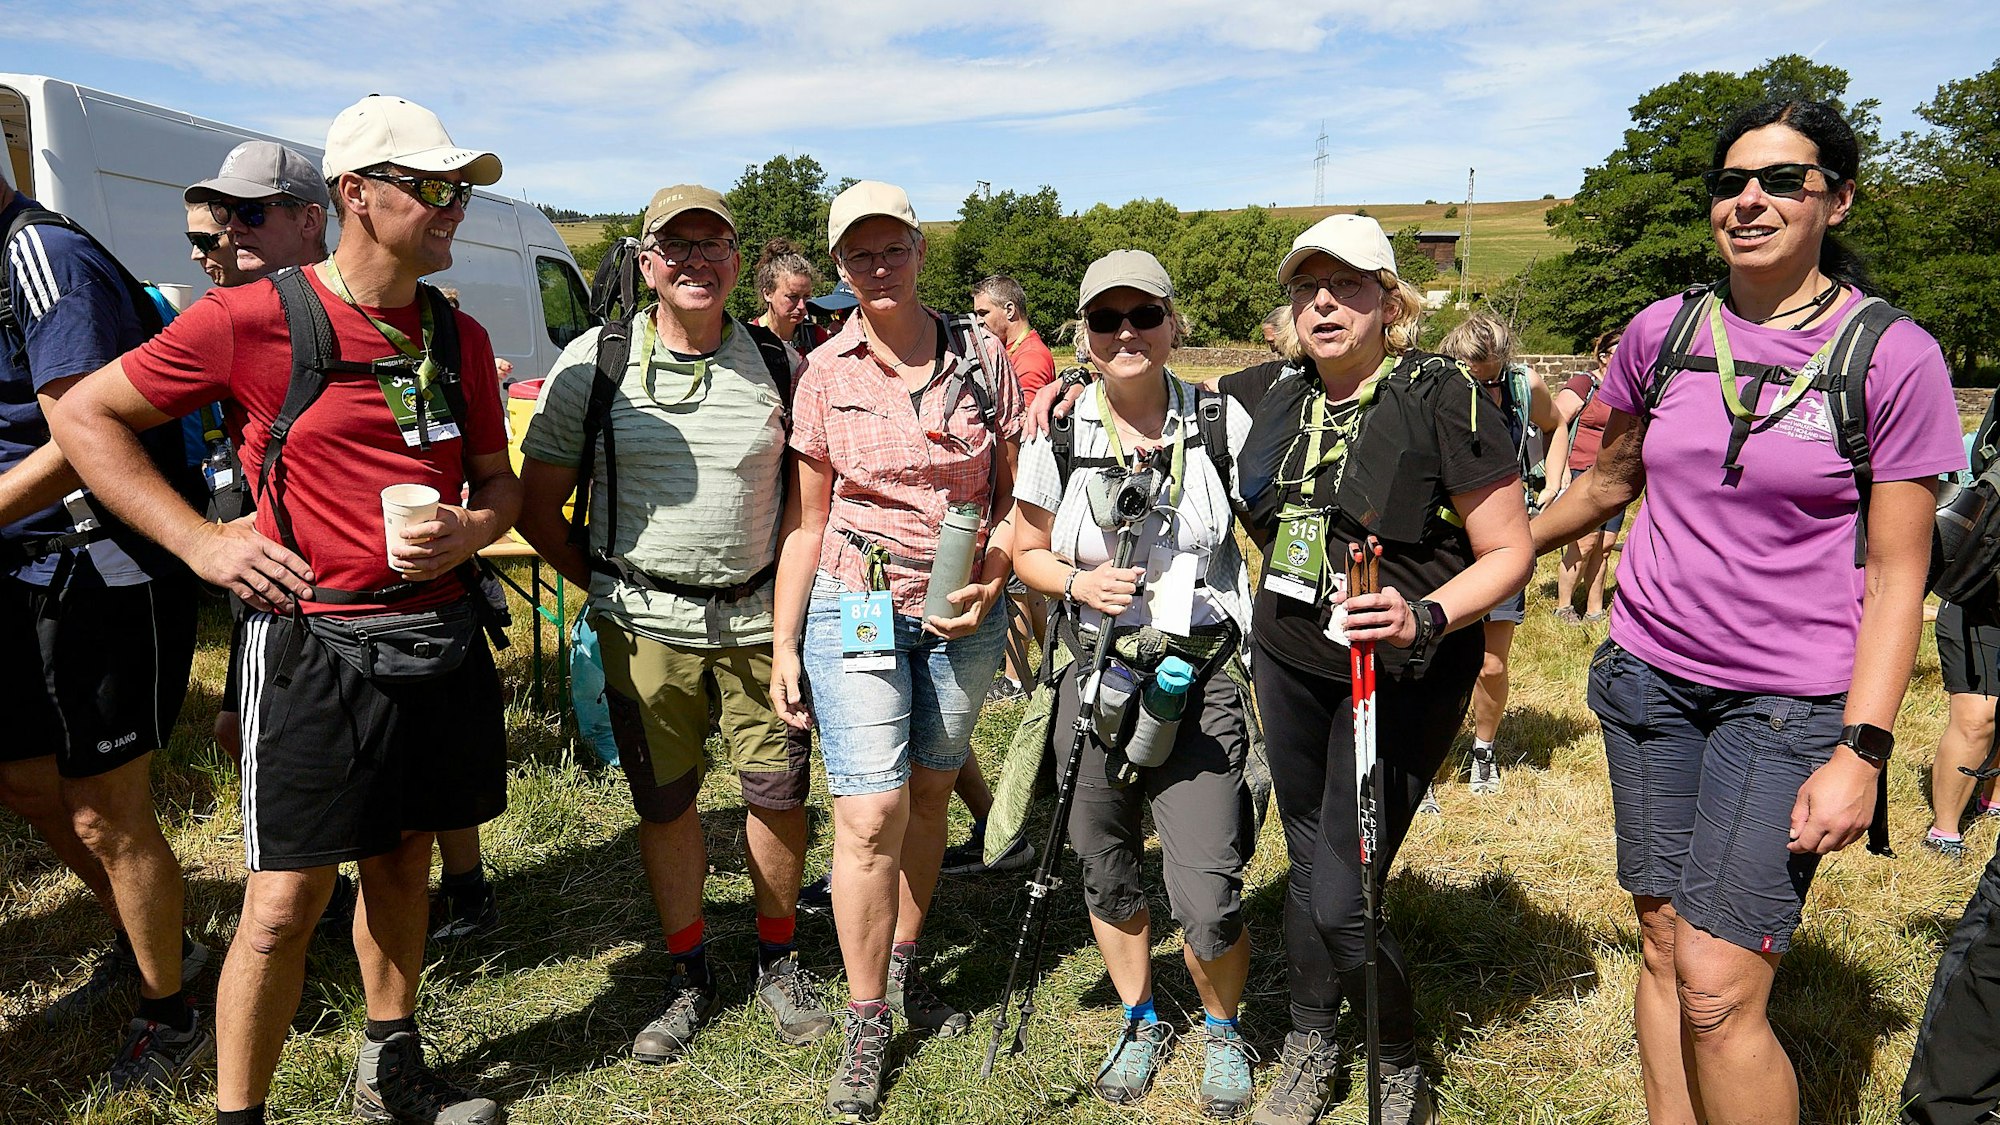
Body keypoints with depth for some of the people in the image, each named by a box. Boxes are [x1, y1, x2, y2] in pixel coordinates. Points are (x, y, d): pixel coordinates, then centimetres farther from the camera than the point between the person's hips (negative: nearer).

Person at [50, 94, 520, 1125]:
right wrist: (201, 542, -8)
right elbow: (86, 417, 0)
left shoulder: (458, 336, 8)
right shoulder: (252, 320, -8)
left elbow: (499, 483, 16)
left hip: (441, 640, 6)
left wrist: (467, 530, -6)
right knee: (285, 902, 0)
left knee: (404, 861, 18)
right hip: (316, 643, -5)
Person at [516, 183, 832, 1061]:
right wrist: (604, 583, 4)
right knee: (663, 803, 10)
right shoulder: (593, 362, -1)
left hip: (759, 619, 1)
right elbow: (538, 507, 5)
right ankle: (689, 978, 30)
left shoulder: (779, 364, 2)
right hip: (644, 627, 0)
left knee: (779, 793, 7)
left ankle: (778, 961, 30)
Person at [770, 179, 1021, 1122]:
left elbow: (1013, 497, 6)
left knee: (928, 796, 13)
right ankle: (865, 1027, 10)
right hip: (856, 607, -1)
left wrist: (988, 587, -9)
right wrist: (784, 643, 1)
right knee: (870, 814, -6)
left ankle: (904, 967, 35)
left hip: (964, 617, 2)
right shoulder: (825, 374, 0)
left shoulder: (982, 357, 1)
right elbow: (806, 520, 3)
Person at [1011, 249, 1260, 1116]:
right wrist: (1079, 582, -12)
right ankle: (1140, 1023, 43)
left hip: (1203, 677, -2)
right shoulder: (1057, 437, -2)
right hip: (1095, 676, 2)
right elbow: (1026, 552, 9)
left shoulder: (1221, 420, -5)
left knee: (1208, 899, -4)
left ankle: (1221, 1029, 29)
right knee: (1107, 873, 16)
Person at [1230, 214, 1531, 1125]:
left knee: (1341, 897, -8)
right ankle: (1310, 1049, 37)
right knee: (1307, 859, 17)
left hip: (1398, 675, -5)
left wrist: (1425, 618, -28)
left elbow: (1510, 552, -12)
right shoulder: (1275, 395, 3)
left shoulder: (1442, 395, -14)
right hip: (1288, 662, 6)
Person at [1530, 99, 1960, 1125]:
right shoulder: (1661, 334, 4)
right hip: (1650, 674, 4)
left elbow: (1895, 575, -5)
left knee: (1717, 990, -8)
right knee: (1664, 949, 10)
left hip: (1792, 697, -3)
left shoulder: (1894, 358, -5)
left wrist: (1862, 749, -11)